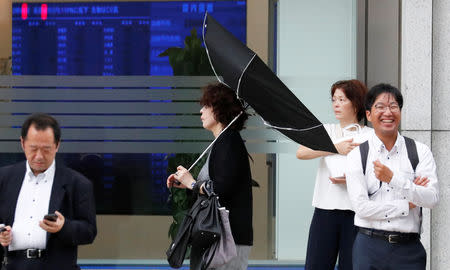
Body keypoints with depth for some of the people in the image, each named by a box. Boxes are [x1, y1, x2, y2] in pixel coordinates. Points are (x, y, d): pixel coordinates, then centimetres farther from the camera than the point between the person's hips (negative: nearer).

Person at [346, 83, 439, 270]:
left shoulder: (420, 152, 5)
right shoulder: (357, 155, 2)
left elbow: (432, 199, -7)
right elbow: (361, 207, -7)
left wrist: (393, 179, -18)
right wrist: (407, 205, -6)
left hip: (409, 247, 1)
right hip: (369, 246, 0)